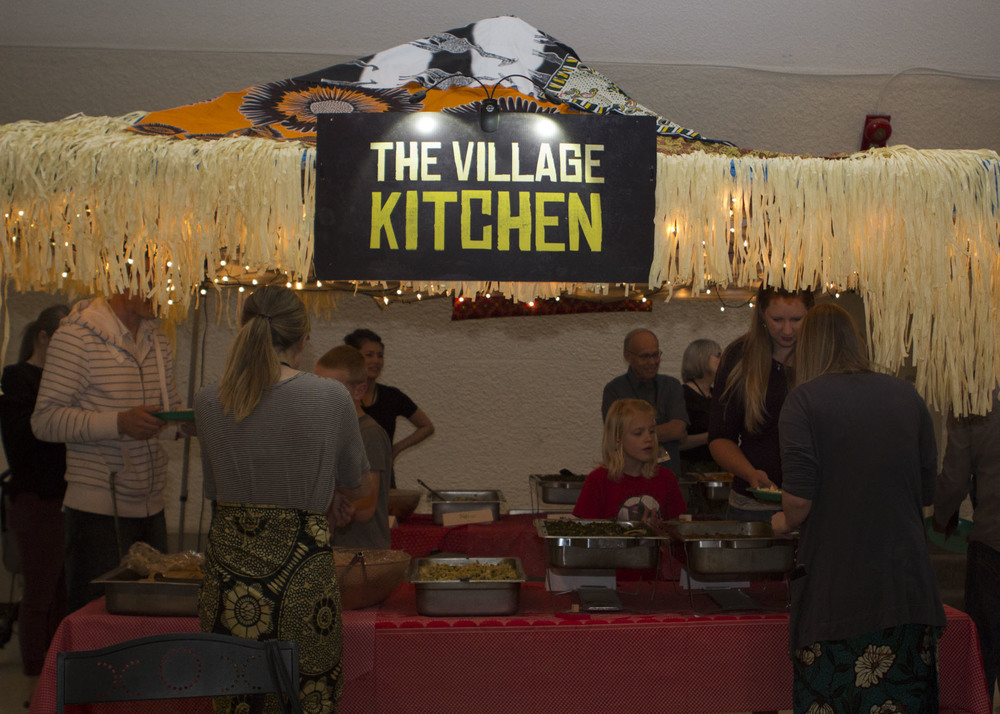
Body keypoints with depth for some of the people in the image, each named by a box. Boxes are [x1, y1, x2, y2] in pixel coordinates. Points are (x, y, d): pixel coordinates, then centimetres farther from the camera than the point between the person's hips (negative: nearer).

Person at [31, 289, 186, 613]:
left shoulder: (159, 343, 13)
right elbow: (45, 420, -13)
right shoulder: (76, 336, -8)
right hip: (99, 510, -6)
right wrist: (119, 422, -25)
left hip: (151, 508, 6)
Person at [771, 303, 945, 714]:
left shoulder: (804, 400, -7)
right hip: (906, 586, 4)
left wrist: (786, 522, 8)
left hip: (835, 588, -4)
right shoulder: (906, 396, 7)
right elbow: (928, 493, 12)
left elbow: (800, 498, -13)